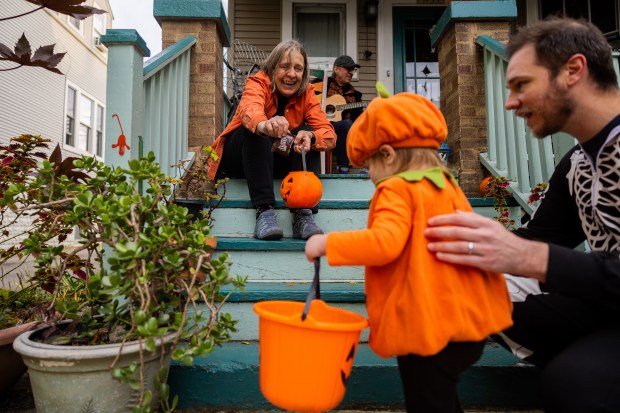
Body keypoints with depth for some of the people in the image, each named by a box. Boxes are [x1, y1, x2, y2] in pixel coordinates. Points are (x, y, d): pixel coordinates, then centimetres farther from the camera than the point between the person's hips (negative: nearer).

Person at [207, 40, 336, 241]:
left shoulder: (307, 93, -7)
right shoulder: (258, 83, -17)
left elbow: (329, 134, -19)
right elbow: (249, 110, -41)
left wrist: (310, 136, -42)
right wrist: (263, 124, -65)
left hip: (278, 160, 3)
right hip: (239, 157, -3)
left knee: (308, 134, -23)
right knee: (254, 131, -32)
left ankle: (303, 215, -31)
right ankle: (264, 211, -39)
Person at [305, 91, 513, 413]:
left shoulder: (398, 189, -16)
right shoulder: (448, 185, 10)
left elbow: (385, 243, -31)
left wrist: (327, 243, -21)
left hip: (428, 328, -9)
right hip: (467, 320, 9)